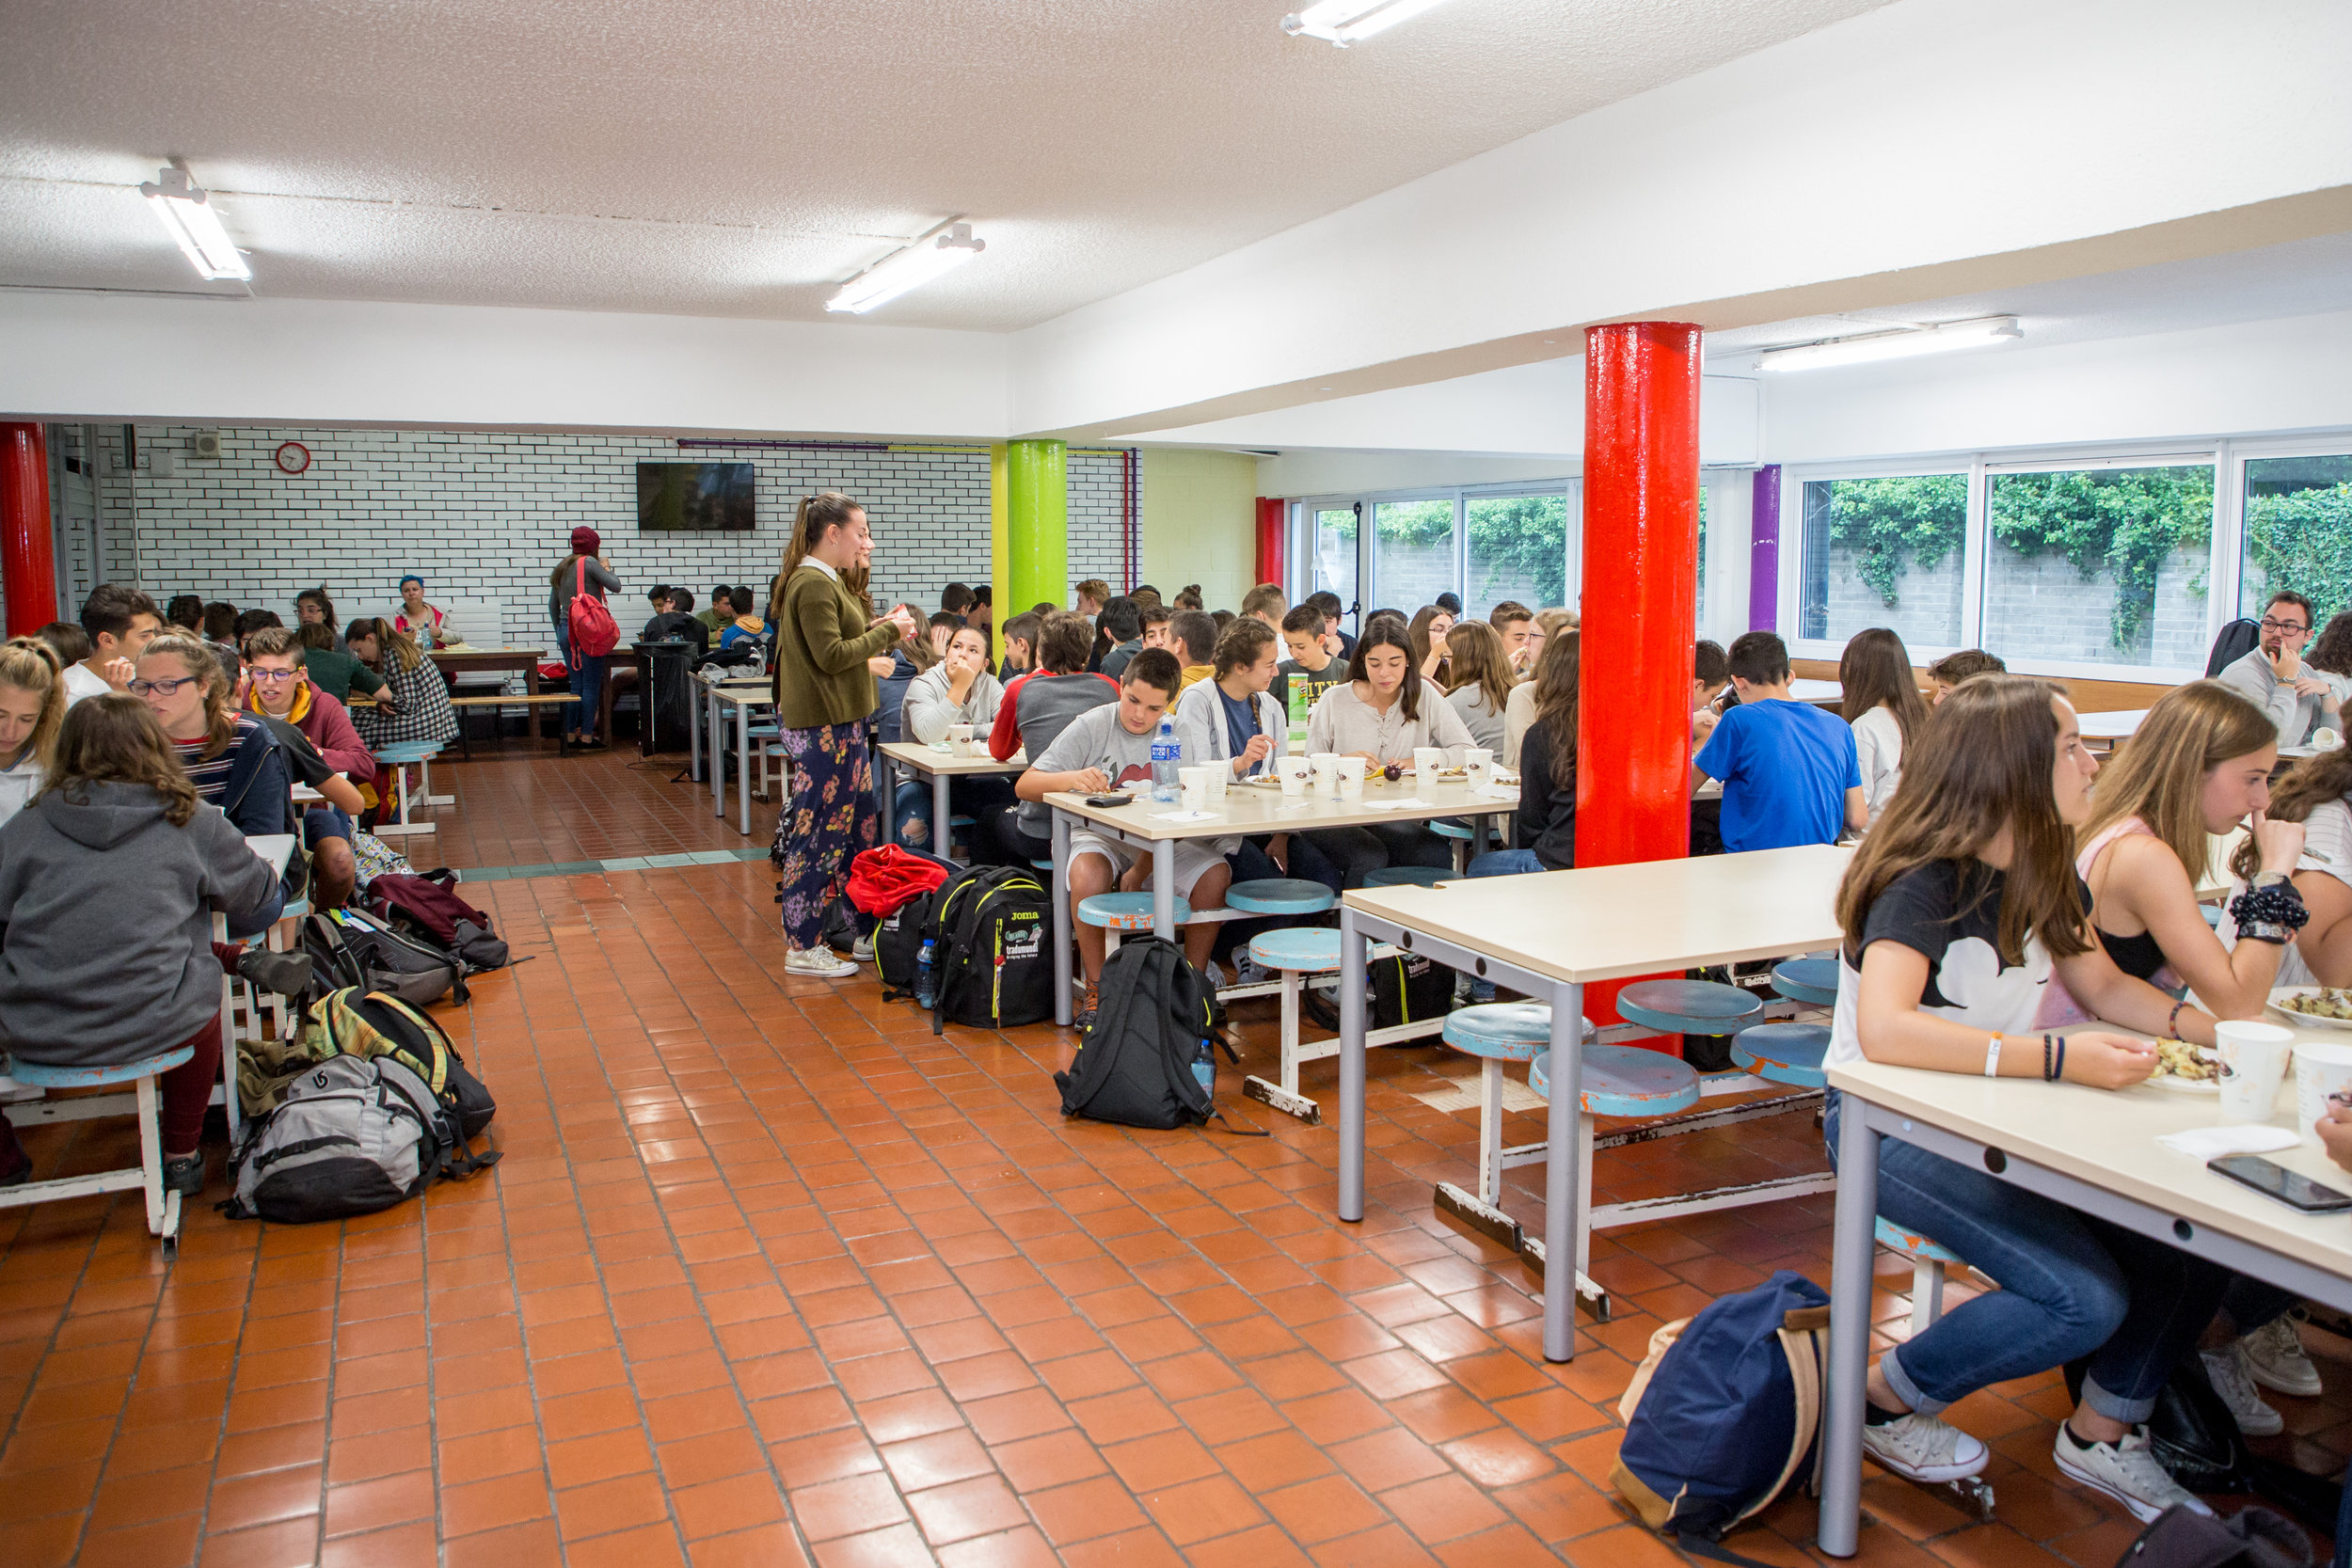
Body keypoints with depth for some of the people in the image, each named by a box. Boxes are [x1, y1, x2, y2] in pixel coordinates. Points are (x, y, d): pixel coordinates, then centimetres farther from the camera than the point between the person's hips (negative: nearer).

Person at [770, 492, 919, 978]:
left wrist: (878, 628, 6)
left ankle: (868, 932, 23)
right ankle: (802, 948, 3)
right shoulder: (812, 584, -15)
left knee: (860, 825, 14)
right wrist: (888, 632, -12)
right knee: (818, 833, -4)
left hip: (840, 723, 11)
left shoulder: (827, 582, 17)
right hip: (822, 726, -11)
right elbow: (831, 655, -21)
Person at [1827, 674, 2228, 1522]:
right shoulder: (1924, 881, -22)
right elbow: (1884, 1029, -36)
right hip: (1891, 1127, -8)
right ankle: (1883, 1400, 3)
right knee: (2085, 1299, -21)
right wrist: (2058, 1057, -38)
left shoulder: (2045, 875, 5)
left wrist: (2210, 1028, -1)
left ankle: (2103, 1432, 16)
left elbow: (2103, 985, 17)